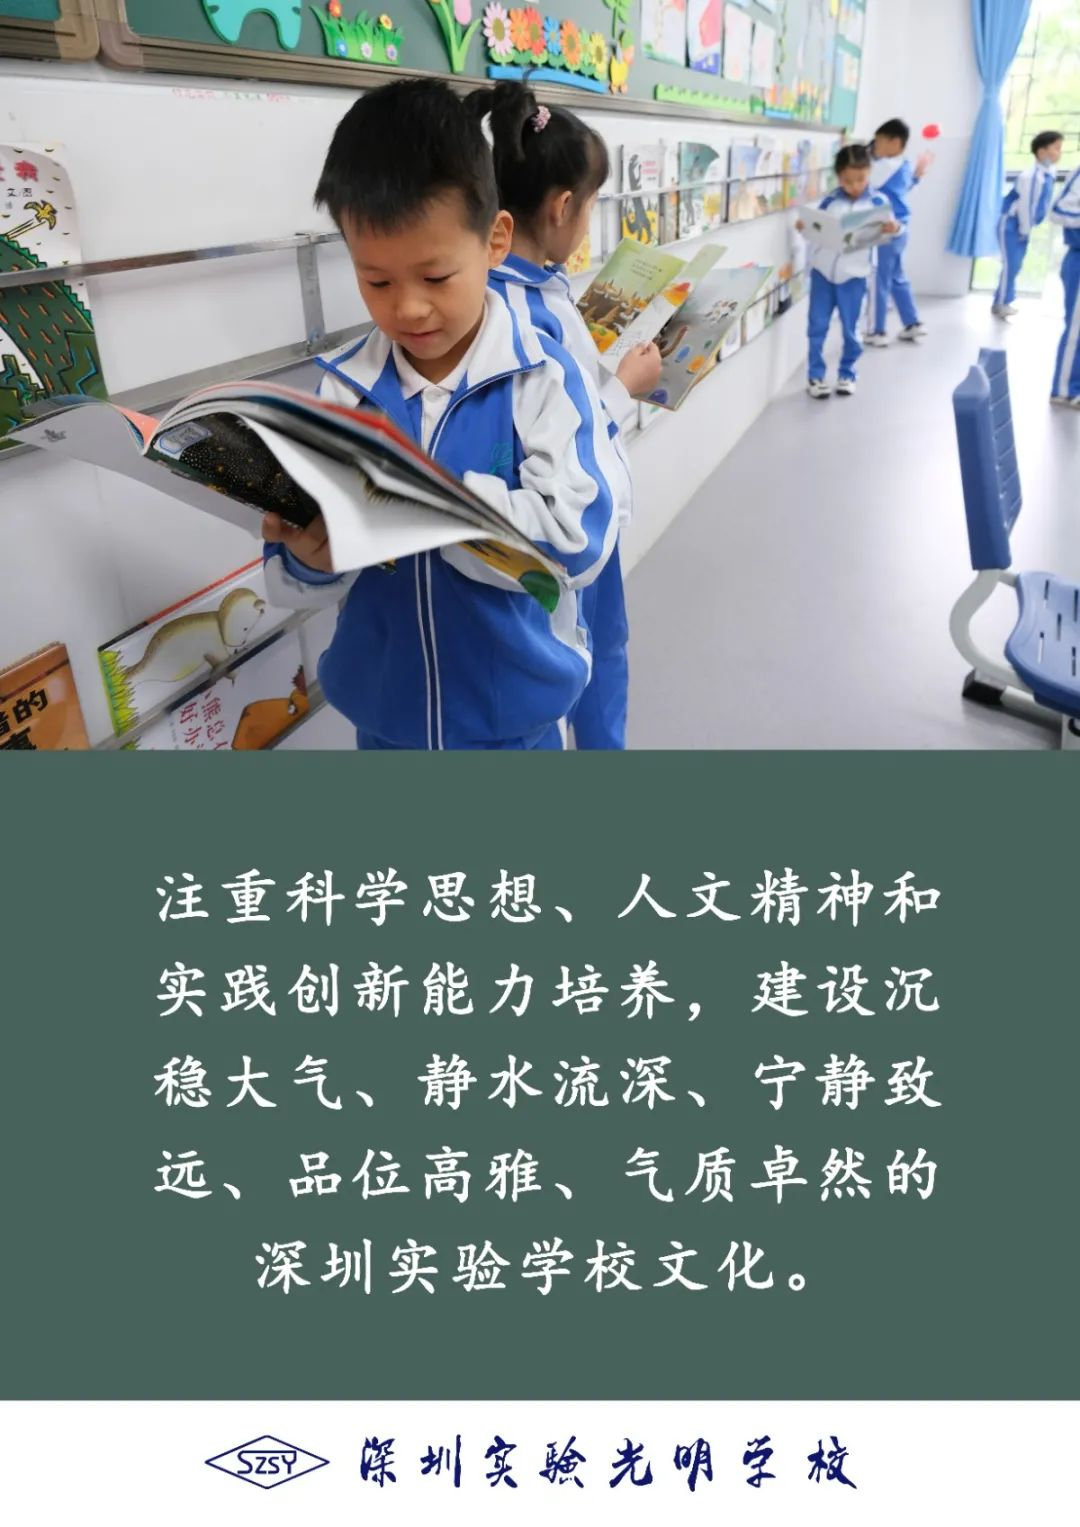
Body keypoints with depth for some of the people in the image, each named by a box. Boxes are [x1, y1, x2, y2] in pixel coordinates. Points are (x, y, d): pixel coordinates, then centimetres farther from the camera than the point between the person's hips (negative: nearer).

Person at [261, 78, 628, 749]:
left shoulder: (545, 379, -13)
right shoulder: (344, 388, -6)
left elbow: (579, 540, -24)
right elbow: (298, 586, -5)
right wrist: (308, 556, -27)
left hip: (518, 713, -2)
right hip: (384, 711, 3)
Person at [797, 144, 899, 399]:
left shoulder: (878, 202, -3)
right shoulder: (829, 201, 2)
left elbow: (884, 235, -6)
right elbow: (816, 235, 6)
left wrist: (893, 229, -28)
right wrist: (804, 228, -14)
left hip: (853, 275, -2)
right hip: (822, 270, 2)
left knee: (850, 328, 7)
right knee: (817, 326, 4)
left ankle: (847, 374, 21)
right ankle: (816, 375, 14)